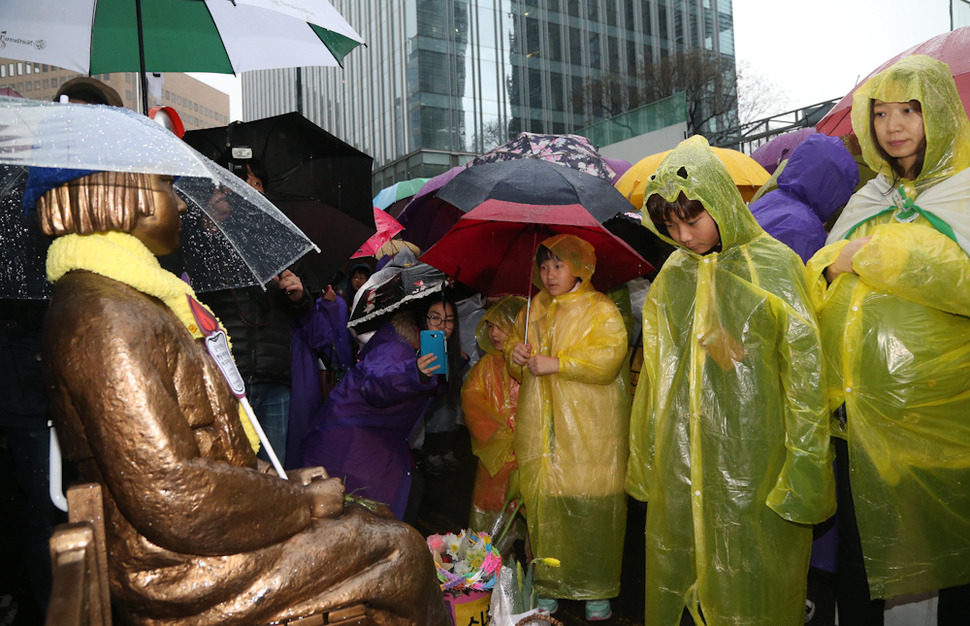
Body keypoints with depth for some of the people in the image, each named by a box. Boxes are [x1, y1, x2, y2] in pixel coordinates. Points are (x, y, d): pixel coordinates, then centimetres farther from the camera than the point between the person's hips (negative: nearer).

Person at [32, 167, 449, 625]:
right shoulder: (106, 319, -22)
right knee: (398, 548, -4)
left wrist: (281, 482, 7)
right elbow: (169, 498, -27)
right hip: (177, 575, -10)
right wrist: (303, 501, -15)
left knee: (373, 517, 12)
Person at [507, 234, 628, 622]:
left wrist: (556, 363, -17)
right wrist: (515, 354, 2)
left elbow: (609, 357, -14)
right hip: (540, 429, 4)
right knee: (543, 503, 2)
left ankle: (598, 590, 11)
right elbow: (516, 358, 26)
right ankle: (548, 588, 16)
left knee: (591, 506, -4)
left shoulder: (601, 309, 1)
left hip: (589, 432, -4)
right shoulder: (532, 311, 17)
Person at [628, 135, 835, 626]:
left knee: (751, 579, 5)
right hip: (680, 453, 4)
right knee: (678, 568, 12)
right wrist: (645, 453, 10)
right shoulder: (672, 276, 8)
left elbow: (804, 367, -6)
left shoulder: (772, 264, -4)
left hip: (751, 453, -4)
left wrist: (803, 458, -10)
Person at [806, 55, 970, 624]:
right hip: (863, 416, 4)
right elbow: (816, 289, 12)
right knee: (857, 563, 13)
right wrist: (834, 265, -8)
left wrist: (885, 254, -14)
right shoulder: (866, 202, 14)